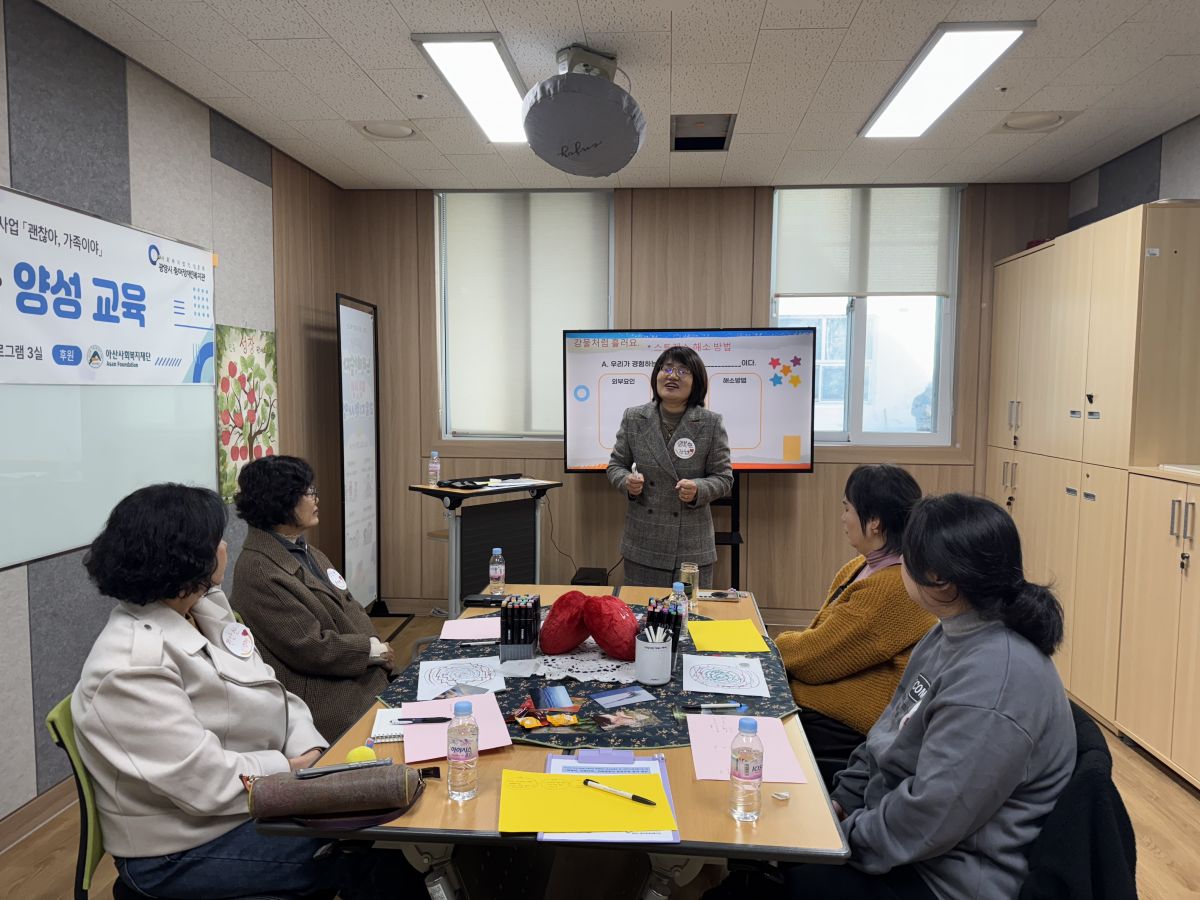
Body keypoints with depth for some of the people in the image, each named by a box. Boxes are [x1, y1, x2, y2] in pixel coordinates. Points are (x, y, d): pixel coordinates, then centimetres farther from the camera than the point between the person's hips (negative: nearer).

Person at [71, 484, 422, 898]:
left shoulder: (204, 610, 0)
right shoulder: (132, 667, -27)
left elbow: (272, 693, 4)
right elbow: (208, 781, -29)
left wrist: (312, 752, -11)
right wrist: (302, 768, -16)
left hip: (257, 792, 8)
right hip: (186, 851, -8)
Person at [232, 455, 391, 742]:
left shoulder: (306, 552, 14)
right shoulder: (258, 571, -16)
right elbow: (309, 647, -18)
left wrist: (380, 649, -3)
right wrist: (371, 650, -8)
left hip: (362, 679, 9)